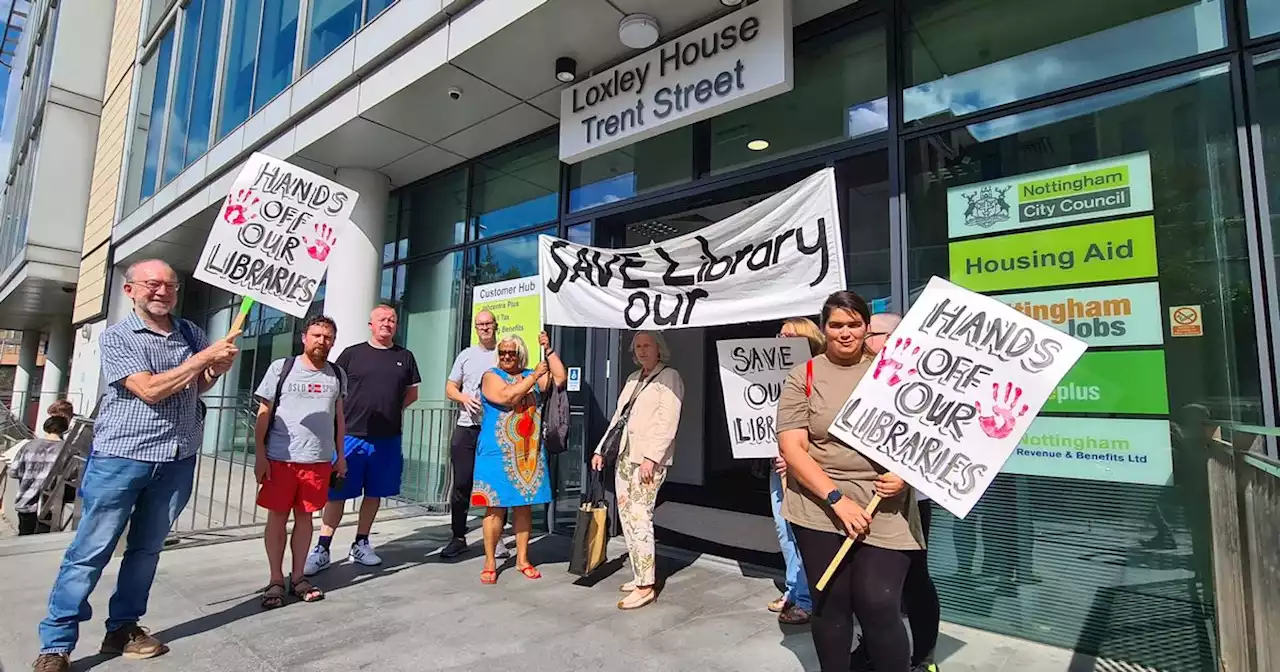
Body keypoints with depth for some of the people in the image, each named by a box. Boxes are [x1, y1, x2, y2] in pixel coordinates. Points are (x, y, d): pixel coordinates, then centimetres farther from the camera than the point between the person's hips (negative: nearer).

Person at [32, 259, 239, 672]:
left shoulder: (190, 333, 8)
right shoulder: (116, 337, -5)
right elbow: (150, 389, -17)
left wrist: (217, 369, 1)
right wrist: (204, 357, -17)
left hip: (178, 460, 4)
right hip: (121, 457, -4)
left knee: (146, 549, 12)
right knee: (90, 551, 2)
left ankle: (123, 629, 24)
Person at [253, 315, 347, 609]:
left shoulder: (337, 375, 7)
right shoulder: (281, 368, -1)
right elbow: (263, 414, 0)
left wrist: (340, 455, 11)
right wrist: (260, 454, -5)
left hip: (319, 460, 2)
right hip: (280, 458, -2)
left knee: (305, 517, 11)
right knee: (277, 517, 7)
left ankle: (298, 577, 22)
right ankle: (276, 580, 20)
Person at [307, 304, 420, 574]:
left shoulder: (405, 357, 9)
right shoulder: (352, 354, 2)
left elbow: (412, 393, 17)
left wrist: (390, 408, 4)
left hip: (388, 439, 3)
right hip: (351, 435, -2)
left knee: (374, 494, 12)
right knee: (337, 493, 3)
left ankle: (360, 545, 26)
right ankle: (322, 549, 13)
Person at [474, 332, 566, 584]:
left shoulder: (532, 376, 11)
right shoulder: (491, 376, -2)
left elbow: (560, 378, 2)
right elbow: (507, 397, -20)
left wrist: (548, 350, -5)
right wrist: (534, 376, -16)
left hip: (529, 453, 4)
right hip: (498, 453, -4)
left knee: (524, 506, 9)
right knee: (495, 507, 0)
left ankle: (522, 559, 20)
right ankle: (490, 562, 12)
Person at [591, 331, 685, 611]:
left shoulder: (669, 377, -4)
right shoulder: (633, 378, 18)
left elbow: (667, 422, -13)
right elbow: (618, 416, 21)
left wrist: (650, 457, -20)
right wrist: (601, 449, 17)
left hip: (649, 458, -8)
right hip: (624, 454, 8)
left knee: (639, 518, -10)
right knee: (626, 516, 9)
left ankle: (646, 586, -2)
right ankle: (641, 575, 21)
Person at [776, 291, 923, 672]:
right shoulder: (803, 376, -1)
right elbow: (791, 447, -6)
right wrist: (838, 499, -14)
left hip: (885, 509, 1)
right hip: (820, 507, 0)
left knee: (878, 604, -6)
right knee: (830, 604, 9)